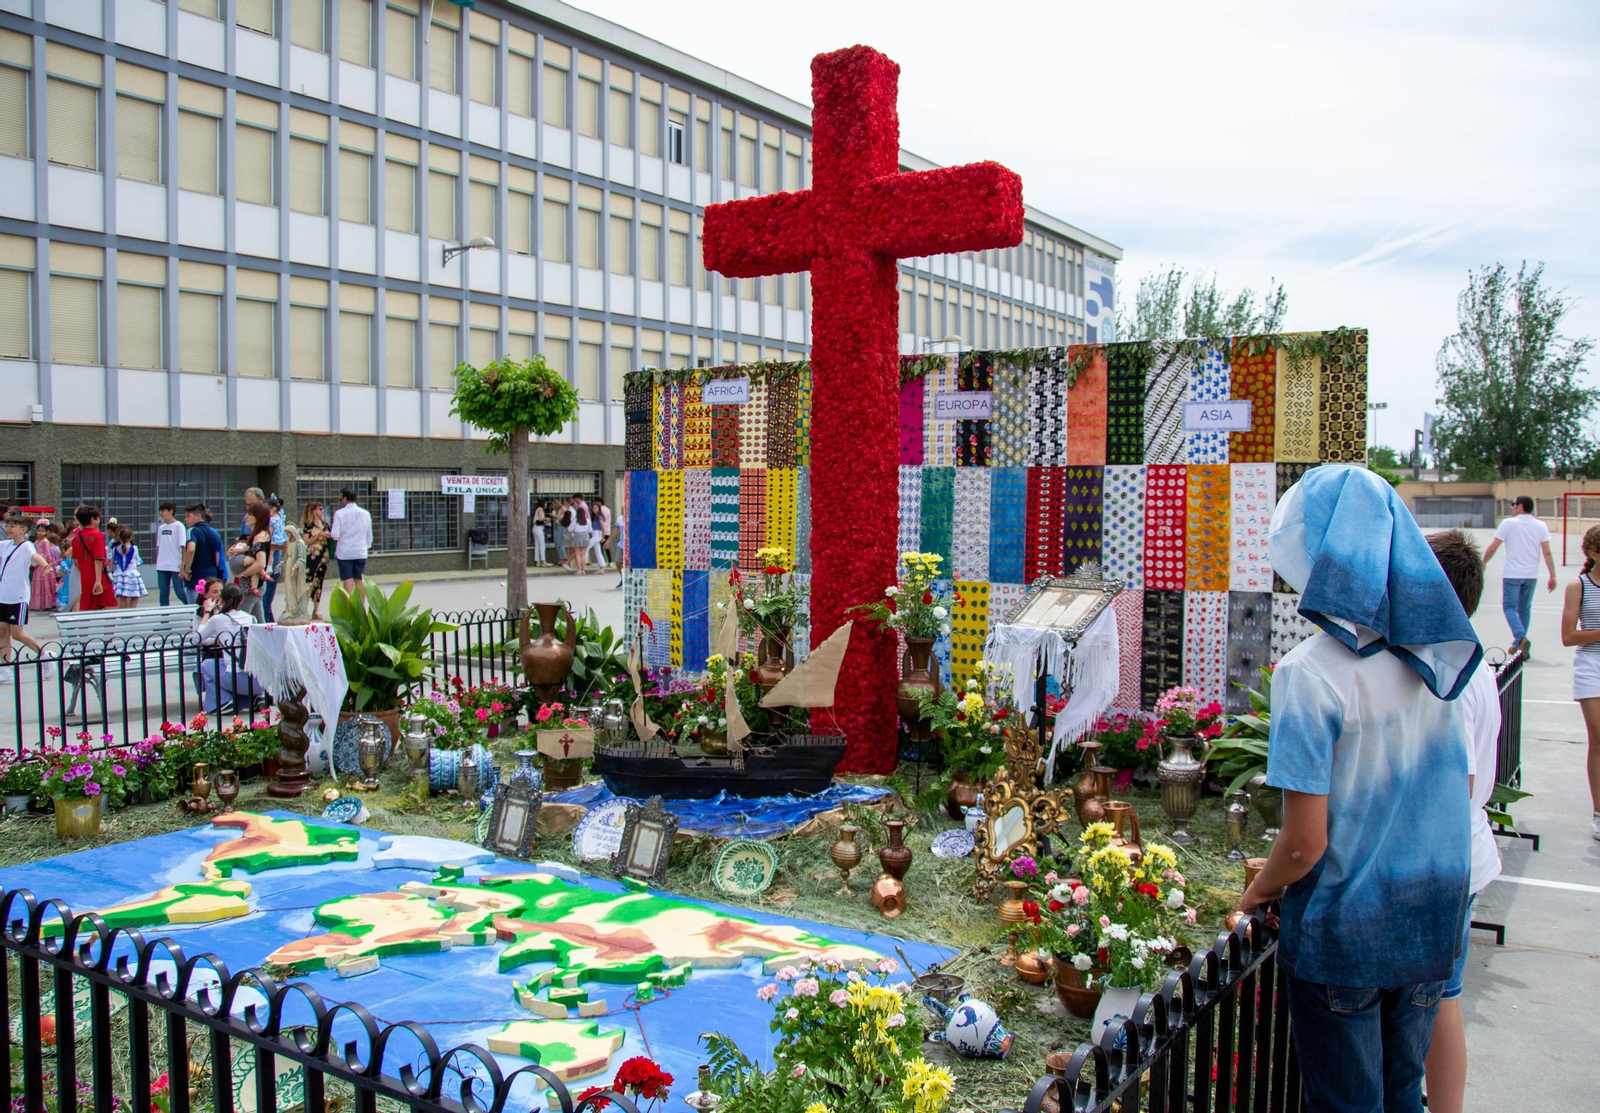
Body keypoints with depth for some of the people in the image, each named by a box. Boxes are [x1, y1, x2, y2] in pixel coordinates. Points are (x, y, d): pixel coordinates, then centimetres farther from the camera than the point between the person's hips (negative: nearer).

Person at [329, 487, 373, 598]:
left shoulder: (339, 513, -7)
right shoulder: (365, 514, 5)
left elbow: (335, 535, -11)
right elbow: (369, 536, 11)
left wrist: (328, 534, 10)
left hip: (344, 553, -3)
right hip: (361, 552, 3)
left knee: (348, 581, -2)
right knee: (360, 581, 8)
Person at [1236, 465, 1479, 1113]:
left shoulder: (1311, 672, -22)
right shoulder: (1437, 656, -2)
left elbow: (1305, 843, -21)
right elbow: (1459, 795, 8)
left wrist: (1256, 894, -1)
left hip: (1345, 934, -6)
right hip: (1432, 923, 6)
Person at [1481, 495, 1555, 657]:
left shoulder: (1508, 523, -6)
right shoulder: (1541, 526, 3)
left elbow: (1492, 548, -7)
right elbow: (1547, 553, -3)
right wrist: (1552, 576, -1)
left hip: (1512, 574, -4)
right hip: (1531, 575, 4)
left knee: (1510, 607, 0)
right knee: (1524, 608, 15)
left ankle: (1521, 638, -23)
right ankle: (1518, 645, 21)